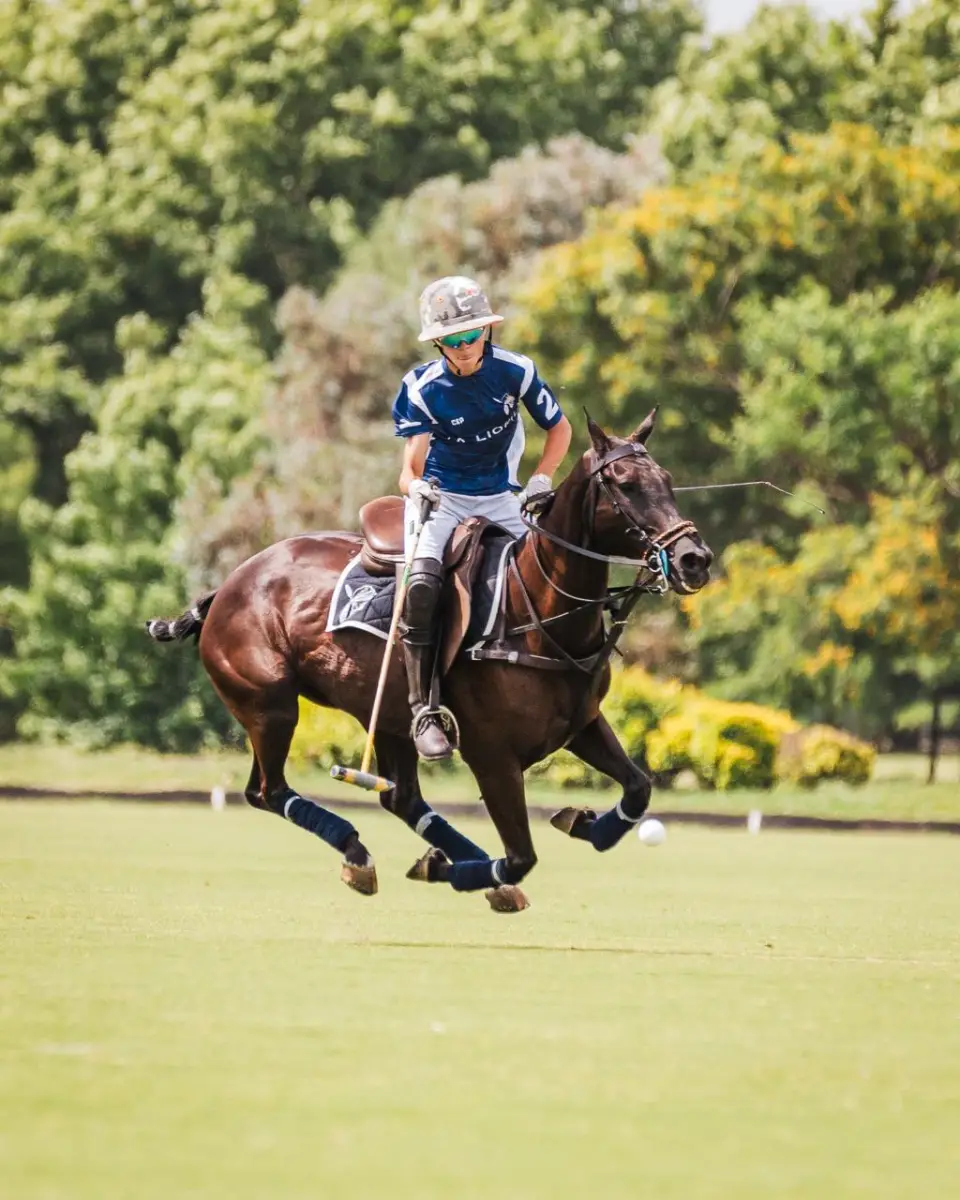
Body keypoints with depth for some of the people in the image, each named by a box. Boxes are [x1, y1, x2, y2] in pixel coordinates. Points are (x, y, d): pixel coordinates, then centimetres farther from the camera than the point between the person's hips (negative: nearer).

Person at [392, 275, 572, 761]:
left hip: (500, 498, 3)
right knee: (421, 583, -30)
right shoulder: (421, 389, -14)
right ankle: (424, 709, -26)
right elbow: (412, 462, -21)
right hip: (439, 497, -3)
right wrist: (414, 485, -44)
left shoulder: (515, 371, -9)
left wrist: (540, 481, -11)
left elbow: (559, 429, 3)